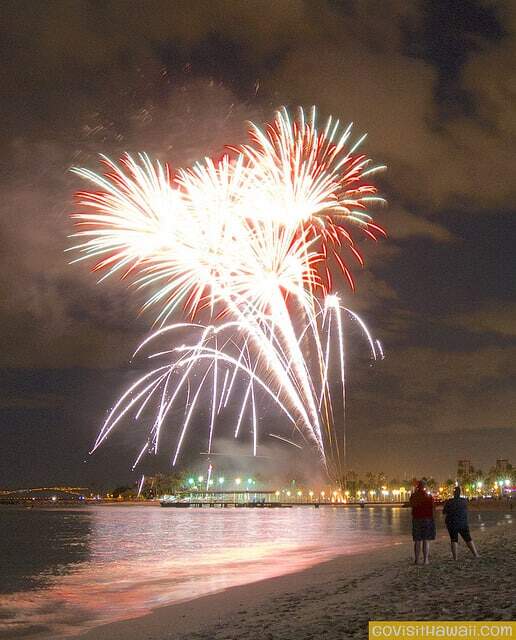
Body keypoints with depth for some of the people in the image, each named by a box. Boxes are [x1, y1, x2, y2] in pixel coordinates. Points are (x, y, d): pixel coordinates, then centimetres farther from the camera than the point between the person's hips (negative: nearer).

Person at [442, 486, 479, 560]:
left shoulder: (449, 502, -11)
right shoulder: (464, 501, -1)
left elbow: (444, 512, 0)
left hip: (452, 524, -3)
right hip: (463, 523, 3)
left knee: (454, 540, 3)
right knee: (468, 539, 11)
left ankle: (455, 558, -4)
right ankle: (476, 555, 9)